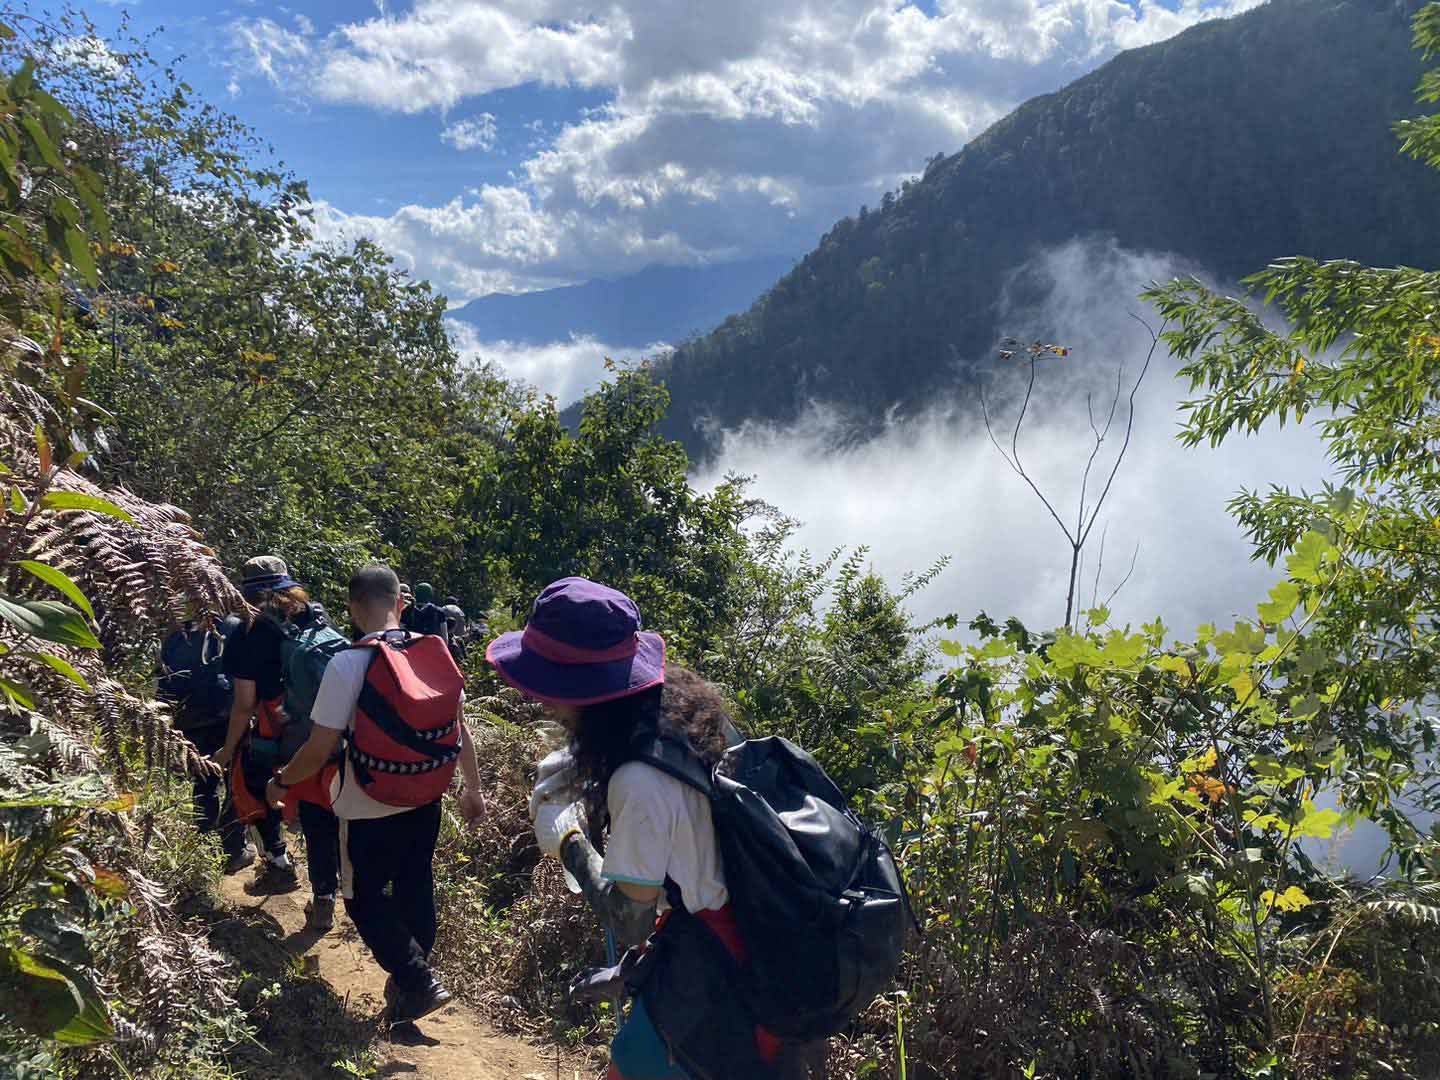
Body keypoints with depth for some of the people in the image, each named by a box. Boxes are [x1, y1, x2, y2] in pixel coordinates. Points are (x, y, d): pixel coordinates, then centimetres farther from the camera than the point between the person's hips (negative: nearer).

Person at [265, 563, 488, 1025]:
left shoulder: (348, 663, -20)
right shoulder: (437, 654, -5)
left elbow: (320, 750, -17)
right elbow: (460, 730, 3)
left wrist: (281, 783, 2)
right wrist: (473, 788, 15)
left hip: (370, 809, -5)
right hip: (426, 800, 5)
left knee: (365, 899, 13)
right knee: (415, 889, 20)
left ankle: (417, 979, 3)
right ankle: (411, 978, 34)